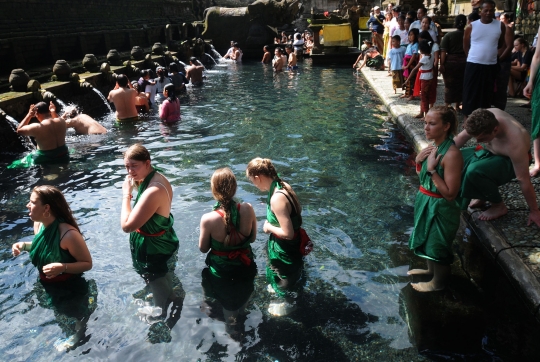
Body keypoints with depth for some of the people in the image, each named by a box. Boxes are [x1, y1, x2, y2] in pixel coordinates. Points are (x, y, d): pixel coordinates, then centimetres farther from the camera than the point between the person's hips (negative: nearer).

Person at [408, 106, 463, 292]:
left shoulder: (452, 154, -28)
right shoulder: (434, 147, -2)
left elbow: (450, 193, -29)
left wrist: (432, 169, -30)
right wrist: (419, 160, -8)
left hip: (441, 207, -9)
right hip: (427, 202, 9)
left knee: (438, 244, 12)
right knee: (427, 239, 27)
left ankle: (437, 282, 34)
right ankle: (431, 269, 51)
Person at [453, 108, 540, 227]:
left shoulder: (515, 144, -39)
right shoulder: (485, 118, -26)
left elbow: (523, 180, -29)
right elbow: (461, 137, -8)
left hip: (512, 161, -6)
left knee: (474, 170, -34)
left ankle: (499, 206, -8)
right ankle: (482, 196, 9)